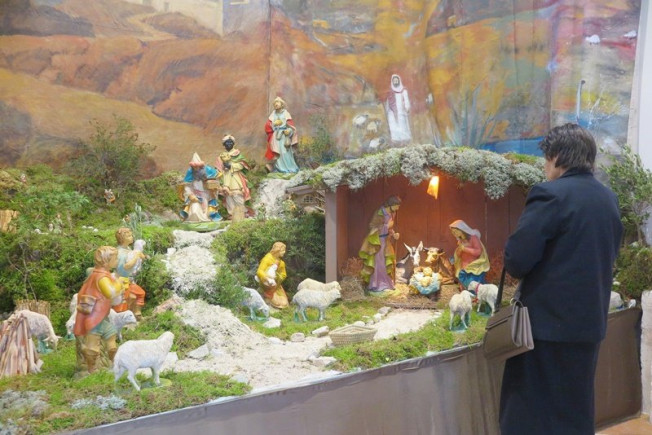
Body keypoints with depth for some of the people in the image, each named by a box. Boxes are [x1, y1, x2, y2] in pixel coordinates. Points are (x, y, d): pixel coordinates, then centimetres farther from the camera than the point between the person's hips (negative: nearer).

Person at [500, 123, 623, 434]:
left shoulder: (550, 195, -15)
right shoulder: (609, 199, 8)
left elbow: (516, 259, -20)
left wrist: (518, 271, 3)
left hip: (549, 320, -7)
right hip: (590, 320, 8)